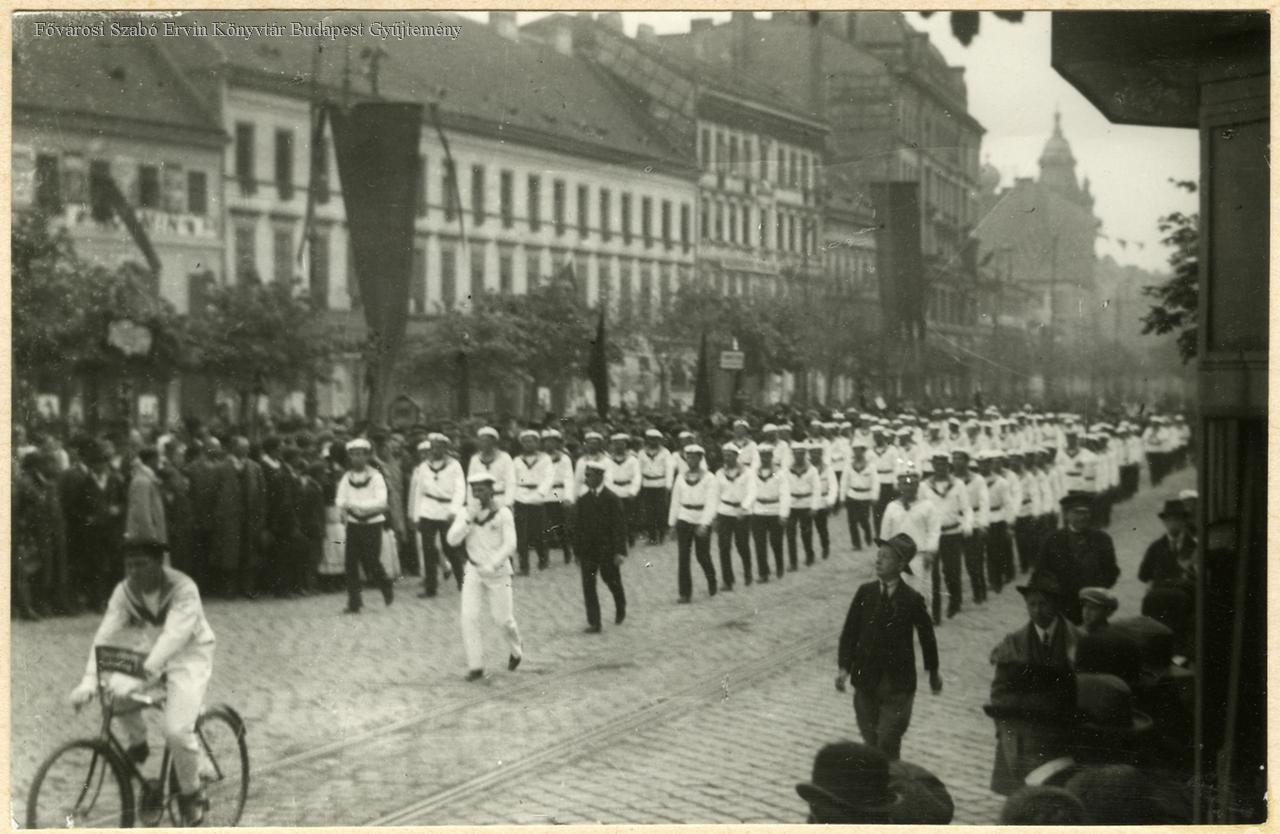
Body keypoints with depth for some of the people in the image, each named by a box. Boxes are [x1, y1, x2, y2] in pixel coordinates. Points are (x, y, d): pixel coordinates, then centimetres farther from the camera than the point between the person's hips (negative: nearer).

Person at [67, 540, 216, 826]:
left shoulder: (183, 589, -26)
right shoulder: (125, 591, -10)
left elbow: (173, 638, -37)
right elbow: (106, 635, -19)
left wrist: (141, 678, -48)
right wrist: (89, 680, -33)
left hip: (189, 656, -6)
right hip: (148, 653, 6)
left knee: (177, 730, -21)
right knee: (115, 687, -19)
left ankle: (192, 794, 3)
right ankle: (137, 743, 8)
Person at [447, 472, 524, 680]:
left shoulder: (503, 513, -7)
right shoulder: (465, 514, 4)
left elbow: (510, 544, -12)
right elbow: (452, 540, -6)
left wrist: (492, 565, -23)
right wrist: (469, 519, -16)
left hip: (498, 571, -3)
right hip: (473, 571, 3)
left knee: (502, 618, 1)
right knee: (468, 616, -9)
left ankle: (516, 650, 31)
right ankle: (475, 665, -3)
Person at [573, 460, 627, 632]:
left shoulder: (612, 499, -10)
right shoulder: (583, 500, 3)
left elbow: (619, 526, -11)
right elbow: (578, 527, 7)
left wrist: (620, 552, -17)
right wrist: (577, 551, 5)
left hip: (607, 550, -3)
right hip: (588, 550, 3)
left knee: (612, 580, 12)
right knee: (588, 585, -3)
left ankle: (620, 608, 41)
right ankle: (593, 623, 0)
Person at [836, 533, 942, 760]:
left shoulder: (912, 599, -8)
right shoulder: (865, 592, -1)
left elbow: (926, 635, 5)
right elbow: (849, 631, 1)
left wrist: (933, 672, 14)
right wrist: (844, 667, -8)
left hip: (897, 684, -3)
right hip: (866, 680, 3)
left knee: (888, 742, -10)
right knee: (871, 742, 9)